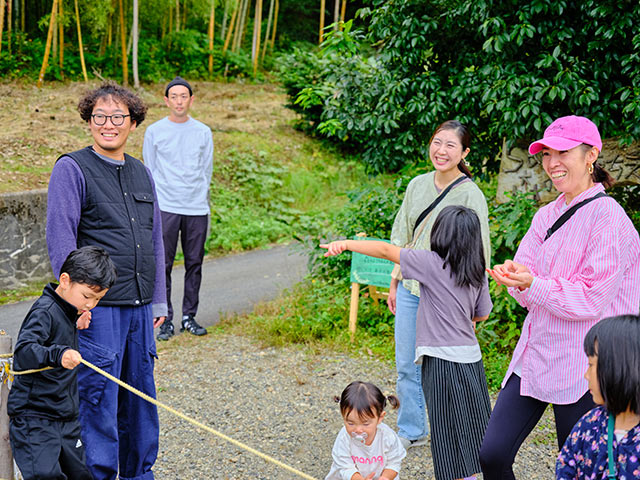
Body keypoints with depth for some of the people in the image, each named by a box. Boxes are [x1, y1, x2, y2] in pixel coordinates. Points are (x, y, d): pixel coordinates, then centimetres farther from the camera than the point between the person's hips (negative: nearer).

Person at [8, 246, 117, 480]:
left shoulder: (67, 311, 10)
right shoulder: (44, 312, -17)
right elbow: (23, 352, -31)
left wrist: (76, 327, 5)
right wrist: (58, 355, -48)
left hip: (66, 417, 9)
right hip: (33, 418, -9)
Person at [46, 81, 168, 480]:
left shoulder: (142, 173, 15)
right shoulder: (72, 169, -5)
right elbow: (60, 238, -10)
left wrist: (158, 300, 15)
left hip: (140, 307, 6)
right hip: (97, 307, -6)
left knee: (141, 395, 13)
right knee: (98, 396, -2)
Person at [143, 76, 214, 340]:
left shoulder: (203, 132, 9)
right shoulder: (154, 132, 5)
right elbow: (149, 172, 9)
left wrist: (200, 196, 9)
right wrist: (155, 202, 7)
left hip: (197, 209, 2)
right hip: (165, 208, -2)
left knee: (194, 264, 5)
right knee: (163, 265, -4)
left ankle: (189, 316, 15)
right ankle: (165, 320, 3)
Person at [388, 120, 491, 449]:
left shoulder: (470, 196, -11)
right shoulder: (417, 186, 6)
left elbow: (478, 254, -9)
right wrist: (394, 283, 15)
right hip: (411, 289, 6)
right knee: (406, 366, 13)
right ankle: (411, 431, 29)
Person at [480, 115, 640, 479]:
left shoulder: (608, 218, -11)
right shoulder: (547, 215, 11)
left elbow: (591, 300, -16)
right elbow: (528, 296, 10)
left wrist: (534, 285, -27)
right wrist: (516, 276, -12)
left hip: (582, 368, -7)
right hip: (534, 354, 7)